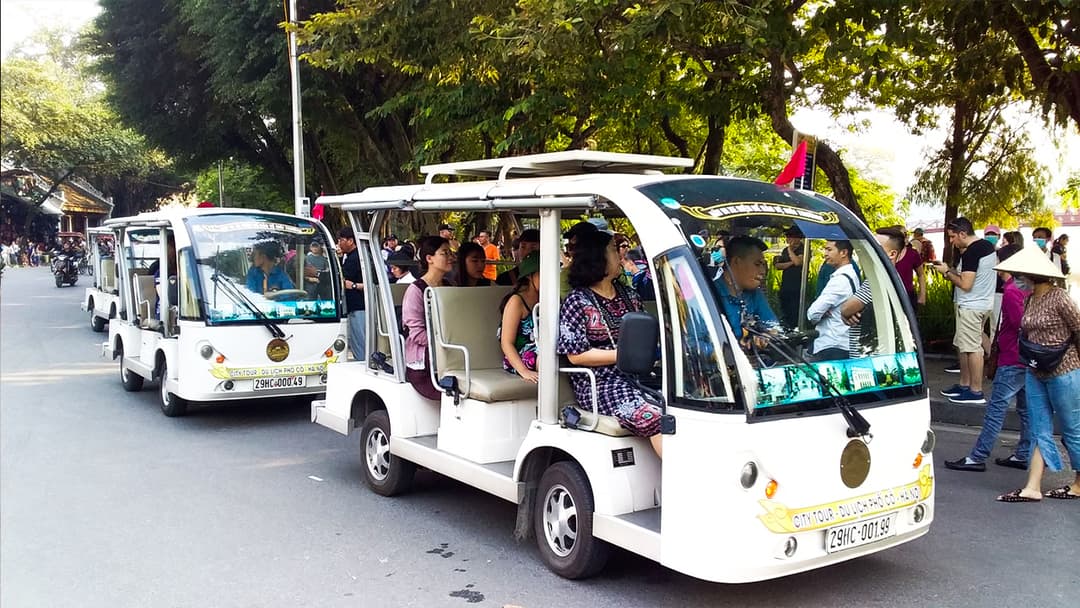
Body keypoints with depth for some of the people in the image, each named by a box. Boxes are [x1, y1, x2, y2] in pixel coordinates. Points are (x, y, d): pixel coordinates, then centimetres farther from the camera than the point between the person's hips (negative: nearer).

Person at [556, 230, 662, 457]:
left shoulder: (629, 295, 18)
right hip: (598, 384, -6)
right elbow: (576, 355, -7)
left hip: (637, 375, 6)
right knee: (652, 416, -30)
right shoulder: (577, 301, -1)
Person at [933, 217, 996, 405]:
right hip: (983, 303, 10)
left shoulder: (971, 252, -19)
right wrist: (951, 270, 13)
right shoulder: (988, 246, 12)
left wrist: (947, 273, -8)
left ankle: (976, 392, -1)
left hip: (971, 306, -10)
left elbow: (965, 284, -21)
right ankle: (964, 385, 24)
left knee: (972, 348, -5)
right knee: (963, 346, 17)